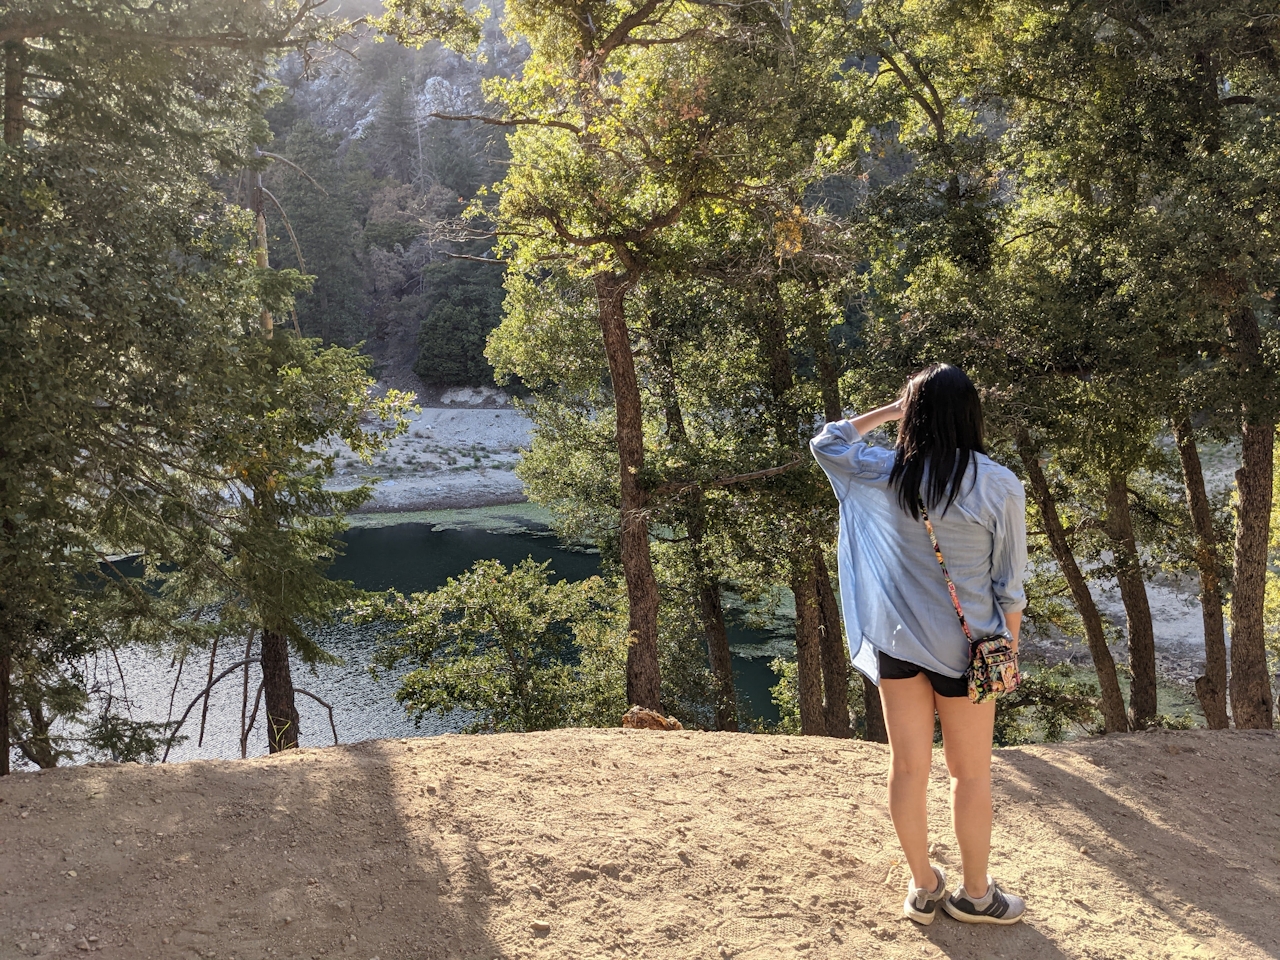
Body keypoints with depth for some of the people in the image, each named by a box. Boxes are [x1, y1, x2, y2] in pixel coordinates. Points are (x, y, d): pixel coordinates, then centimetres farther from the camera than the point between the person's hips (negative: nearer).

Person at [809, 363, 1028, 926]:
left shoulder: (888, 475, -8)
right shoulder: (999, 487, -14)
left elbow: (826, 442, 10)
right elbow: (1009, 585, -8)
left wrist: (889, 410, 8)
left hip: (897, 639, 2)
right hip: (963, 645, -2)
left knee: (908, 767, 14)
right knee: (971, 774, 14)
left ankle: (923, 887, 29)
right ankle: (974, 894, 28)